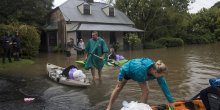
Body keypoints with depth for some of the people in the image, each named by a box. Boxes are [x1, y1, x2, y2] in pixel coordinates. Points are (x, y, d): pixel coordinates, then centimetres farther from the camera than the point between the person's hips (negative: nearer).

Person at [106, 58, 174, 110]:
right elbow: (123, 68, -34)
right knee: (118, 88, 7)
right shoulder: (141, 68, -48)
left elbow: (164, 86, -22)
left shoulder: (157, 71, -32)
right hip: (127, 70, -4)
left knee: (146, 91, -9)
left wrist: (171, 101, -16)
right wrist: (120, 79, -21)